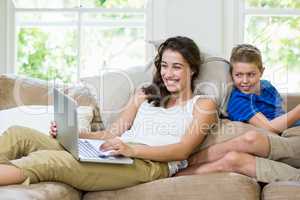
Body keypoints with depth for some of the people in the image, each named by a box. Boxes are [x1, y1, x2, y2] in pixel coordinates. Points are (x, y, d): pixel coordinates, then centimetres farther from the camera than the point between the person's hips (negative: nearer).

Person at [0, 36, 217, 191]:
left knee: (48, 161, -32)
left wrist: (132, 149, -20)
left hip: (150, 164, -6)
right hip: (118, 157, 6)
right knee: (19, 134, -15)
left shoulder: (203, 104, 14)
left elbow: (183, 150, -3)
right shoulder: (144, 95, 30)